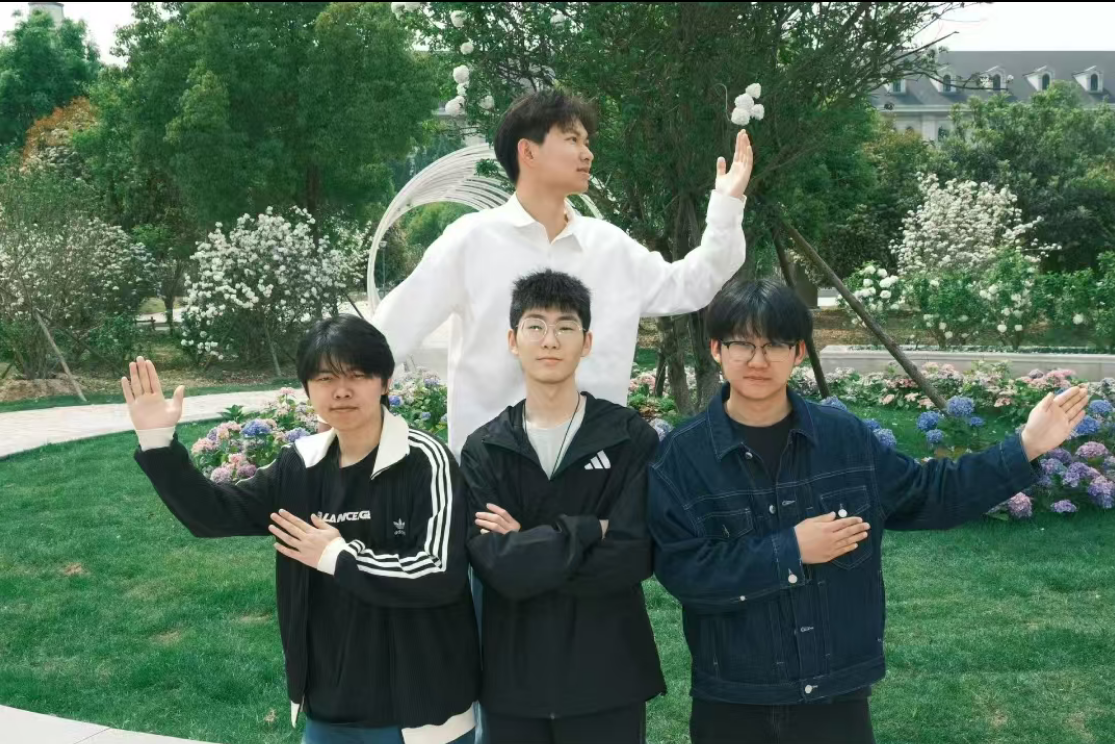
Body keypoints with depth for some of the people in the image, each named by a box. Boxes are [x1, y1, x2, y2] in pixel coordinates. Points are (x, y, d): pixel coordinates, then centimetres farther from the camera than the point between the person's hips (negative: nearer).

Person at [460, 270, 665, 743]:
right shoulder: (483, 450, 1)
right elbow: (497, 567, -12)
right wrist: (589, 530, -13)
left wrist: (530, 550, -13)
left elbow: (633, 557, -14)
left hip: (608, 678, -1)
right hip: (514, 680, 2)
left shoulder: (631, 437, -3)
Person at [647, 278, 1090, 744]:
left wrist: (1025, 448, 5)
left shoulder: (845, 436, -1)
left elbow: (928, 495, 10)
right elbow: (680, 569, -17)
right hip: (732, 701, -2)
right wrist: (790, 551, -20)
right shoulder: (682, 455, -10)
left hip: (837, 694, 2)